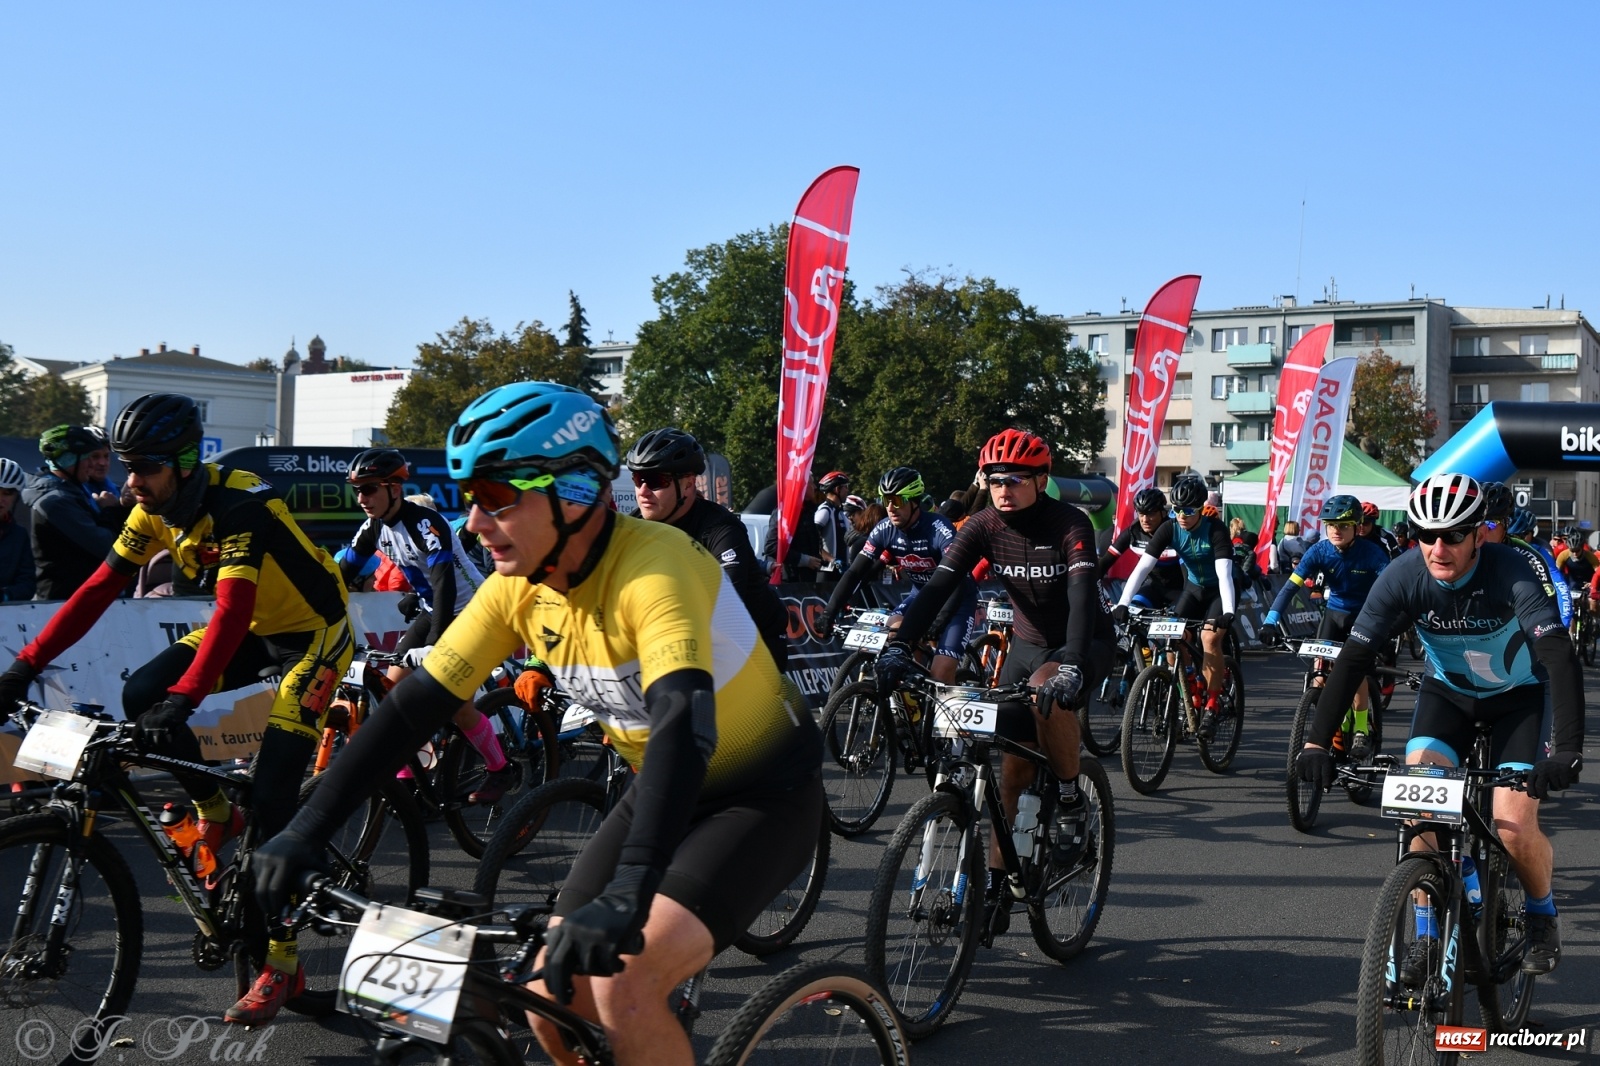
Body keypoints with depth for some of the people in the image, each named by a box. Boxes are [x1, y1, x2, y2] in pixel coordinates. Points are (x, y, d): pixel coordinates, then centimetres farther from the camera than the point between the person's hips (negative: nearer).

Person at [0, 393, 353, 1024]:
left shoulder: (238, 506, -30)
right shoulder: (154, 512, -7)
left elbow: (231, 612, -39)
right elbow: (97, 591, -7)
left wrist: (182, 700, -49)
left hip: (312, 630, -7)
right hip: (253, 628, 7)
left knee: (272, 794, -14)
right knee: (141, 697, -14)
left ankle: (282, 963, -4)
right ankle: (215, 814, 10)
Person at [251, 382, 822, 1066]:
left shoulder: (654, 568, -31)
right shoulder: (519, 586, -9)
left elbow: (684, 727, -44)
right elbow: (415, 704, -6)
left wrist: (627, 897, -55)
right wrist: (305, 832, -13)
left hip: (764, 797, -7)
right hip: (659, 791, 7)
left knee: (623, 989, -24)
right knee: (554, 999, 0)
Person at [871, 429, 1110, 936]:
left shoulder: (1070, 525, -24)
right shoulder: (983, 526, -13)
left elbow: (1083, 596, -36)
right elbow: (938, 586, -21)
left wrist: (1071, 665, -52)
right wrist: (900, 645, -36)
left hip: (1084, 643, -4)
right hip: (1027, 643, 4)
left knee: (1050, 694, -37)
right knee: (1011, 767, 1)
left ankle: (1072, 801, -13)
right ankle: (996, 881, 12)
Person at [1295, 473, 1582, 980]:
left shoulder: (1510, 573, -31)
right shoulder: (1404, 576, -24)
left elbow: (1560, 656, -39)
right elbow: (1353, 658, -26)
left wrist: (1567, 750, -51)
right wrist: (1316, 742, -35)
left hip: (1517, 694, -2)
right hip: (1448, 689, 2)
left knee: (1515, 829, -15)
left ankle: (1542, 914, 18)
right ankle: (1428, 935, 0)